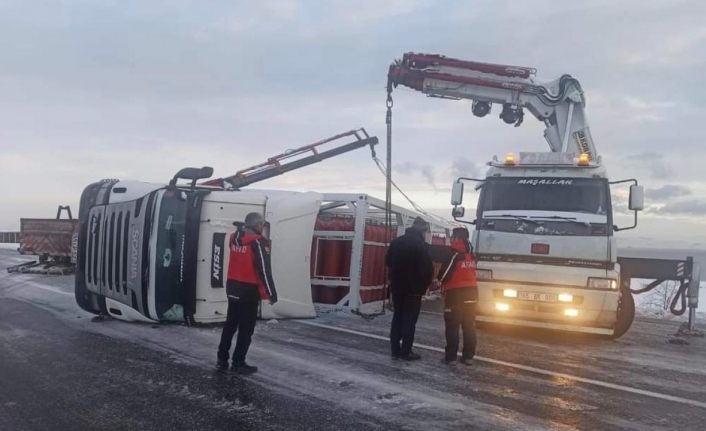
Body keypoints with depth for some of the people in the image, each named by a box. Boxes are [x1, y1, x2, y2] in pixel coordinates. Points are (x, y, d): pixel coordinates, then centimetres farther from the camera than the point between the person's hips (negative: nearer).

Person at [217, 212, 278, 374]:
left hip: (232, 287, 7)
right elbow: (264, 269, -18)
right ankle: (238, 363, 9)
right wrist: (272, 293, -12)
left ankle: (222, 360, 22)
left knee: (230, 324, 16)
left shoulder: (234, 237, 5)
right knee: (246, 328, 4)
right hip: (248, 290, -7)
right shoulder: (258, 242, -16)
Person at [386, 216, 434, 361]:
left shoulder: (396, 242, 4)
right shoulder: (421, 245, -15)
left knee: (397, 318, 13)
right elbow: (427, 269, -15)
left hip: (397, 287, 6)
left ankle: (395, 350, 15)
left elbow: (388, 261, 13)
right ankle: (405, 352, 3)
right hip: (413, 288, -6)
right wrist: (424, 286, 0)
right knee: (409, 320, 1)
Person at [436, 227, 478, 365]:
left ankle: (451, 356, 1)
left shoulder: (455, 254, -14)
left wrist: (439, 279, 8)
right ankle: (468, 356, 13)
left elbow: (444, 274, -14)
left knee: (452, 326, 0)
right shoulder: (471, 254, 8)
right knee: (469, 326, 10)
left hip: (456, 292, -7)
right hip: (471, 291, 7)